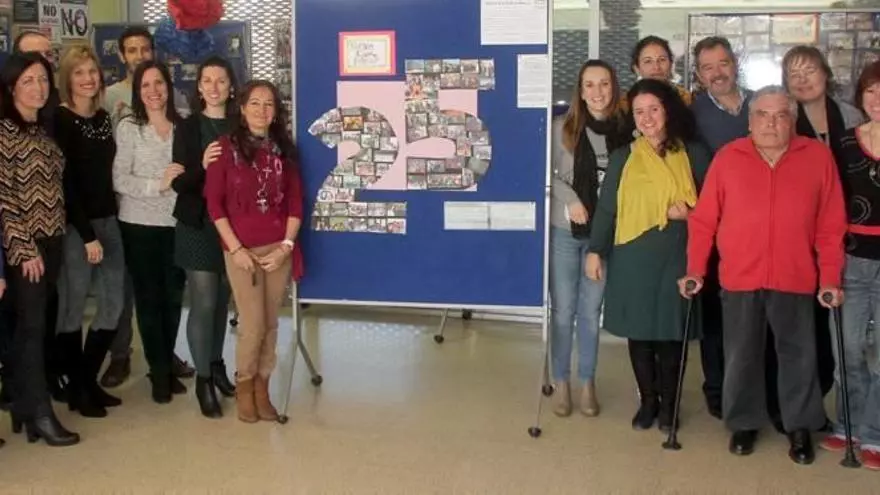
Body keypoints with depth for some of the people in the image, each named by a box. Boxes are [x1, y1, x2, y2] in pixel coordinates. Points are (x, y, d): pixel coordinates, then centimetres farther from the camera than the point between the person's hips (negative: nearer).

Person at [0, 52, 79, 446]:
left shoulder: (43, 131, 13)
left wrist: (48, 242, 10)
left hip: (51, 241, 7)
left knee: (33, 325, 11)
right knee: (32, 325, -4)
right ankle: (40, 414, 2)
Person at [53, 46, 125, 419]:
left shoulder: (104, 118, 12)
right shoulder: (60, 121, -9)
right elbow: (65, 182, -13)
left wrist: (104, 227, 6)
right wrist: (87, 235, -15)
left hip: (108, 220, 7)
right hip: (75, 226, -7)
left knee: (112, 303, 8)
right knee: (73, 306, 0)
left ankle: (90, 380, 22)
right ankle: (77, 389, 12)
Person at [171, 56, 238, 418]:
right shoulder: (187, 128, -2)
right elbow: (179, 183, -8)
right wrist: (202, 165, -25)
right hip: (198, 226, -3)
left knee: (223, 301, 13)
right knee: (203, 304, -3)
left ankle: (217, 365, 30)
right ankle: (203, 380, 8)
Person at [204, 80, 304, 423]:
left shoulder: (284, 149, 9)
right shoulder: (226, 147, -1)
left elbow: (295, 202, 7)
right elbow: (214, 203, -4)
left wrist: (287, 245, -5)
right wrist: (235, 248, -10)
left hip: (279, 250, 3)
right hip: (242, 250, -3)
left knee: (270, 324, 5)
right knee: (253, 324, -4)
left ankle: (262, 388, 19)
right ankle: (243, 385, 18)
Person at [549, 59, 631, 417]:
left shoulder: (624, 132, 2)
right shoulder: (562, 128, -4)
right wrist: (571, 200, -15)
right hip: (565, 231, -1)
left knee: (591, 311, 10)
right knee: (563, 310, 5)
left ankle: (587, 383, 22)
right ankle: (561, 383, 18)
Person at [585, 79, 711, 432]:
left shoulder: (693, 155, 3)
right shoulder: (623, 157, 7)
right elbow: (606, 208, 6)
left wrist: (690, 212, -13)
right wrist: (596, 251, -1)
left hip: (676, 257, -1)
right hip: (632, 257, 1)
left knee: (671, 330, 4)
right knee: (639, 330, 6)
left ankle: (668, 403, 20)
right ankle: (647, 400, 21)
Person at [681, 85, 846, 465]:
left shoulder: (818, 156, -2)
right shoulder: (728, 158, -1)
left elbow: (831, 225, -1)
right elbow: (703, 219, 0)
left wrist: (830, 278, -3)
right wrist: (695, 269, -4)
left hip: (795, 279, 0)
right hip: (739, 277, 1)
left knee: (798, 355, 10)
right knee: (741, 355, 11)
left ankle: (800, 427, 25)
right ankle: (744, 423, 28)